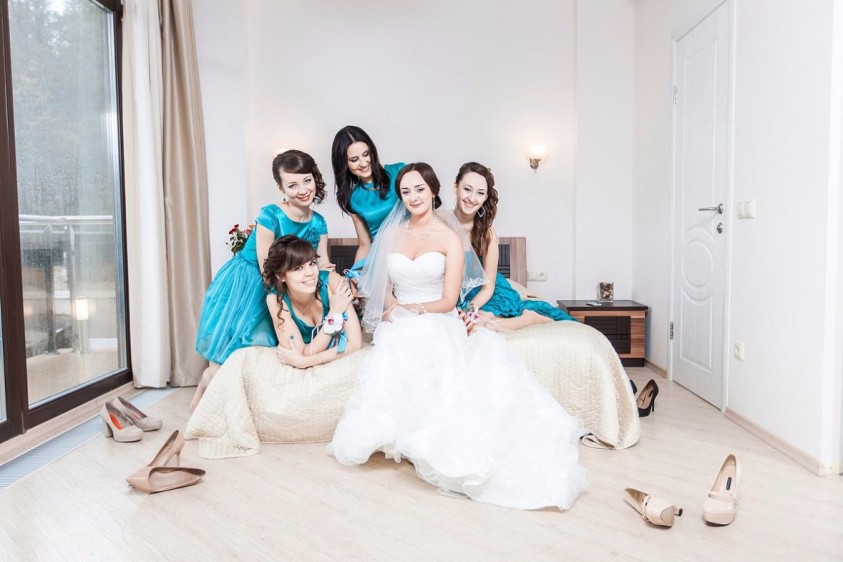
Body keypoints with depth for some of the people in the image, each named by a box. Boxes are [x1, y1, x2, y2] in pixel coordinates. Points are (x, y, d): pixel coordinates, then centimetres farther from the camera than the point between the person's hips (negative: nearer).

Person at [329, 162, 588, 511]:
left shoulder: (450, 238, 2)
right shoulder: (392, 233, 13)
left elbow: (448, 301, -2)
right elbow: (385, 287, 14)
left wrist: (413, 309, -16)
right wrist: (394, 309, -7)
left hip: (438, 324, -2)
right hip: (399, 328, 3)